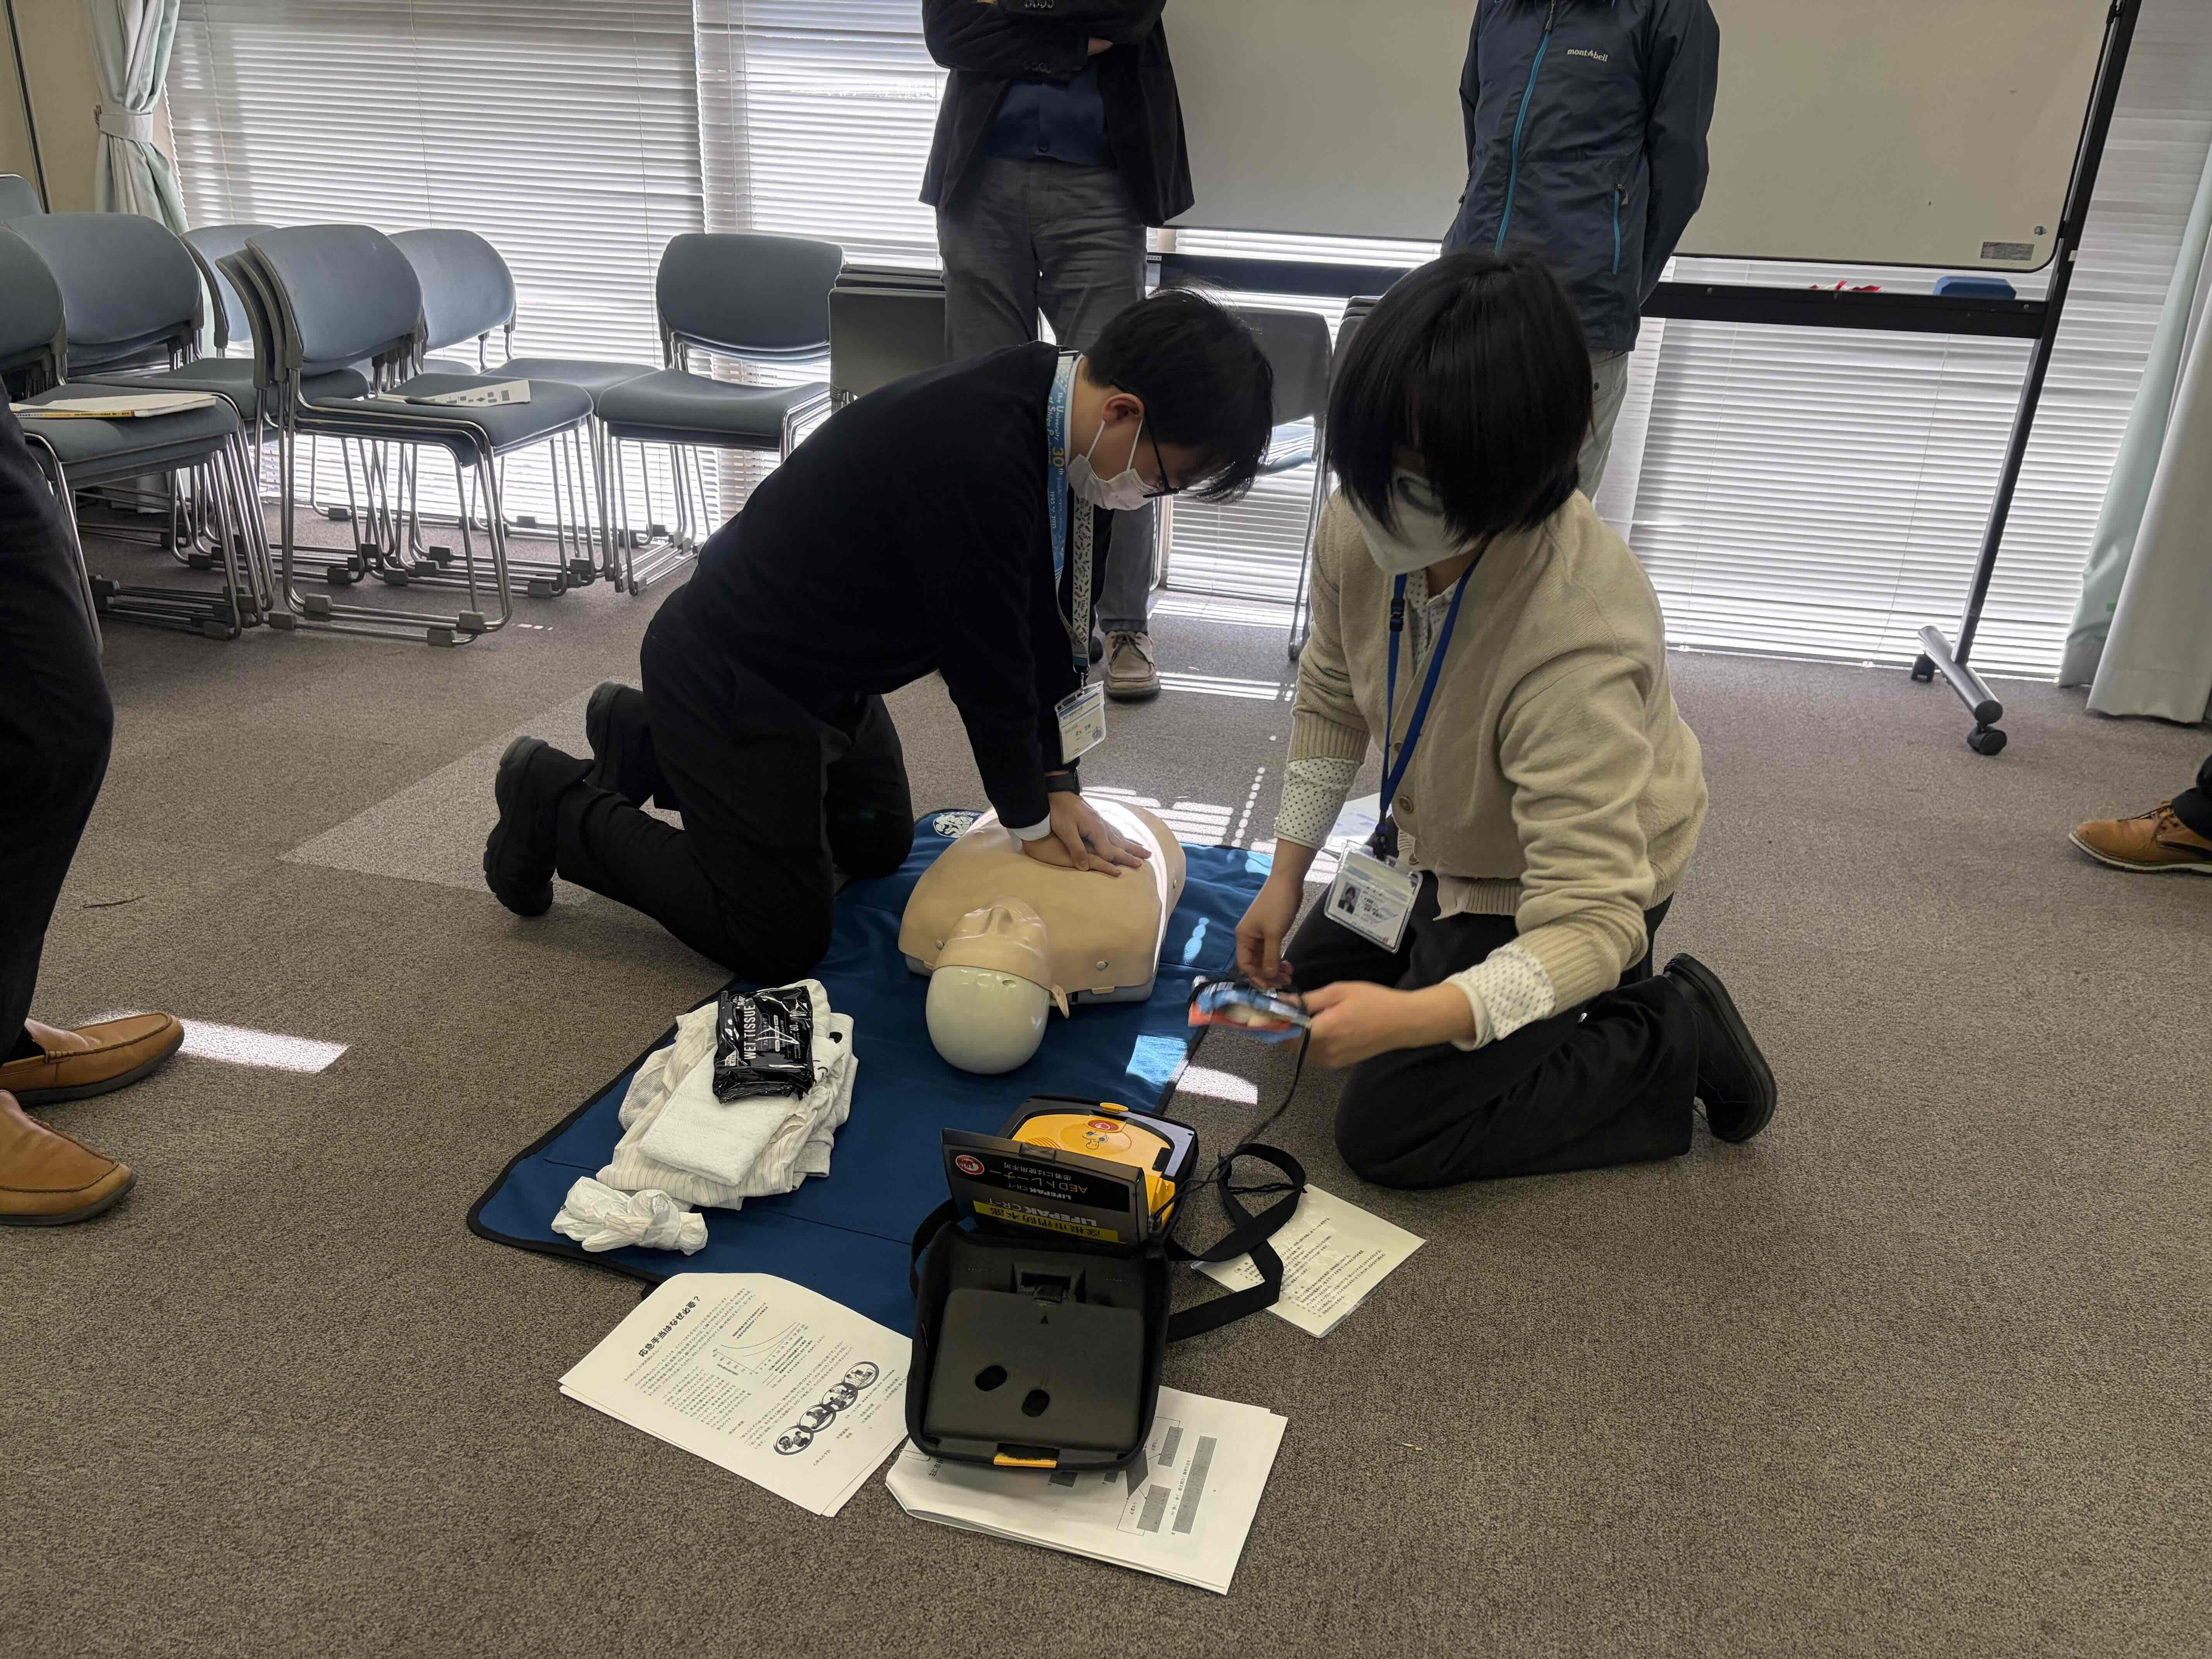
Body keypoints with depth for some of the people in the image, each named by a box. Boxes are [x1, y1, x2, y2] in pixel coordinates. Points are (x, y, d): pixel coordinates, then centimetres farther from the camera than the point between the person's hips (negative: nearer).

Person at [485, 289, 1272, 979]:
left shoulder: (1053, 398, -6)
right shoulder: (975, 462, -36)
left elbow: (1051, 622, 2)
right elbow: (983, 662, -24)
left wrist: (1058, 785, 4)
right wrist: (1033, 821, -8)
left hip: (825, 667, 10)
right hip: (728, 675, -10)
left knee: (878, 843, 27)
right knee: (779, 944, -1)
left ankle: (646, 740, 33)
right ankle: (557, 801, 13)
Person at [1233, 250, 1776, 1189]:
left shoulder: (1578, 645, -44)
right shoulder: (1366, 521, -23)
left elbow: (1591, 923, -40)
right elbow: (1331, 698, -2)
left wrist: (1414, 1018, -55)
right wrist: (1287, 876, 0)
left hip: (1574, 886, -7)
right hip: (1438, 845, 7)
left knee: (1386, 1134, -3)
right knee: (1309, 985, 25)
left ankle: (1671, 1041, 7)